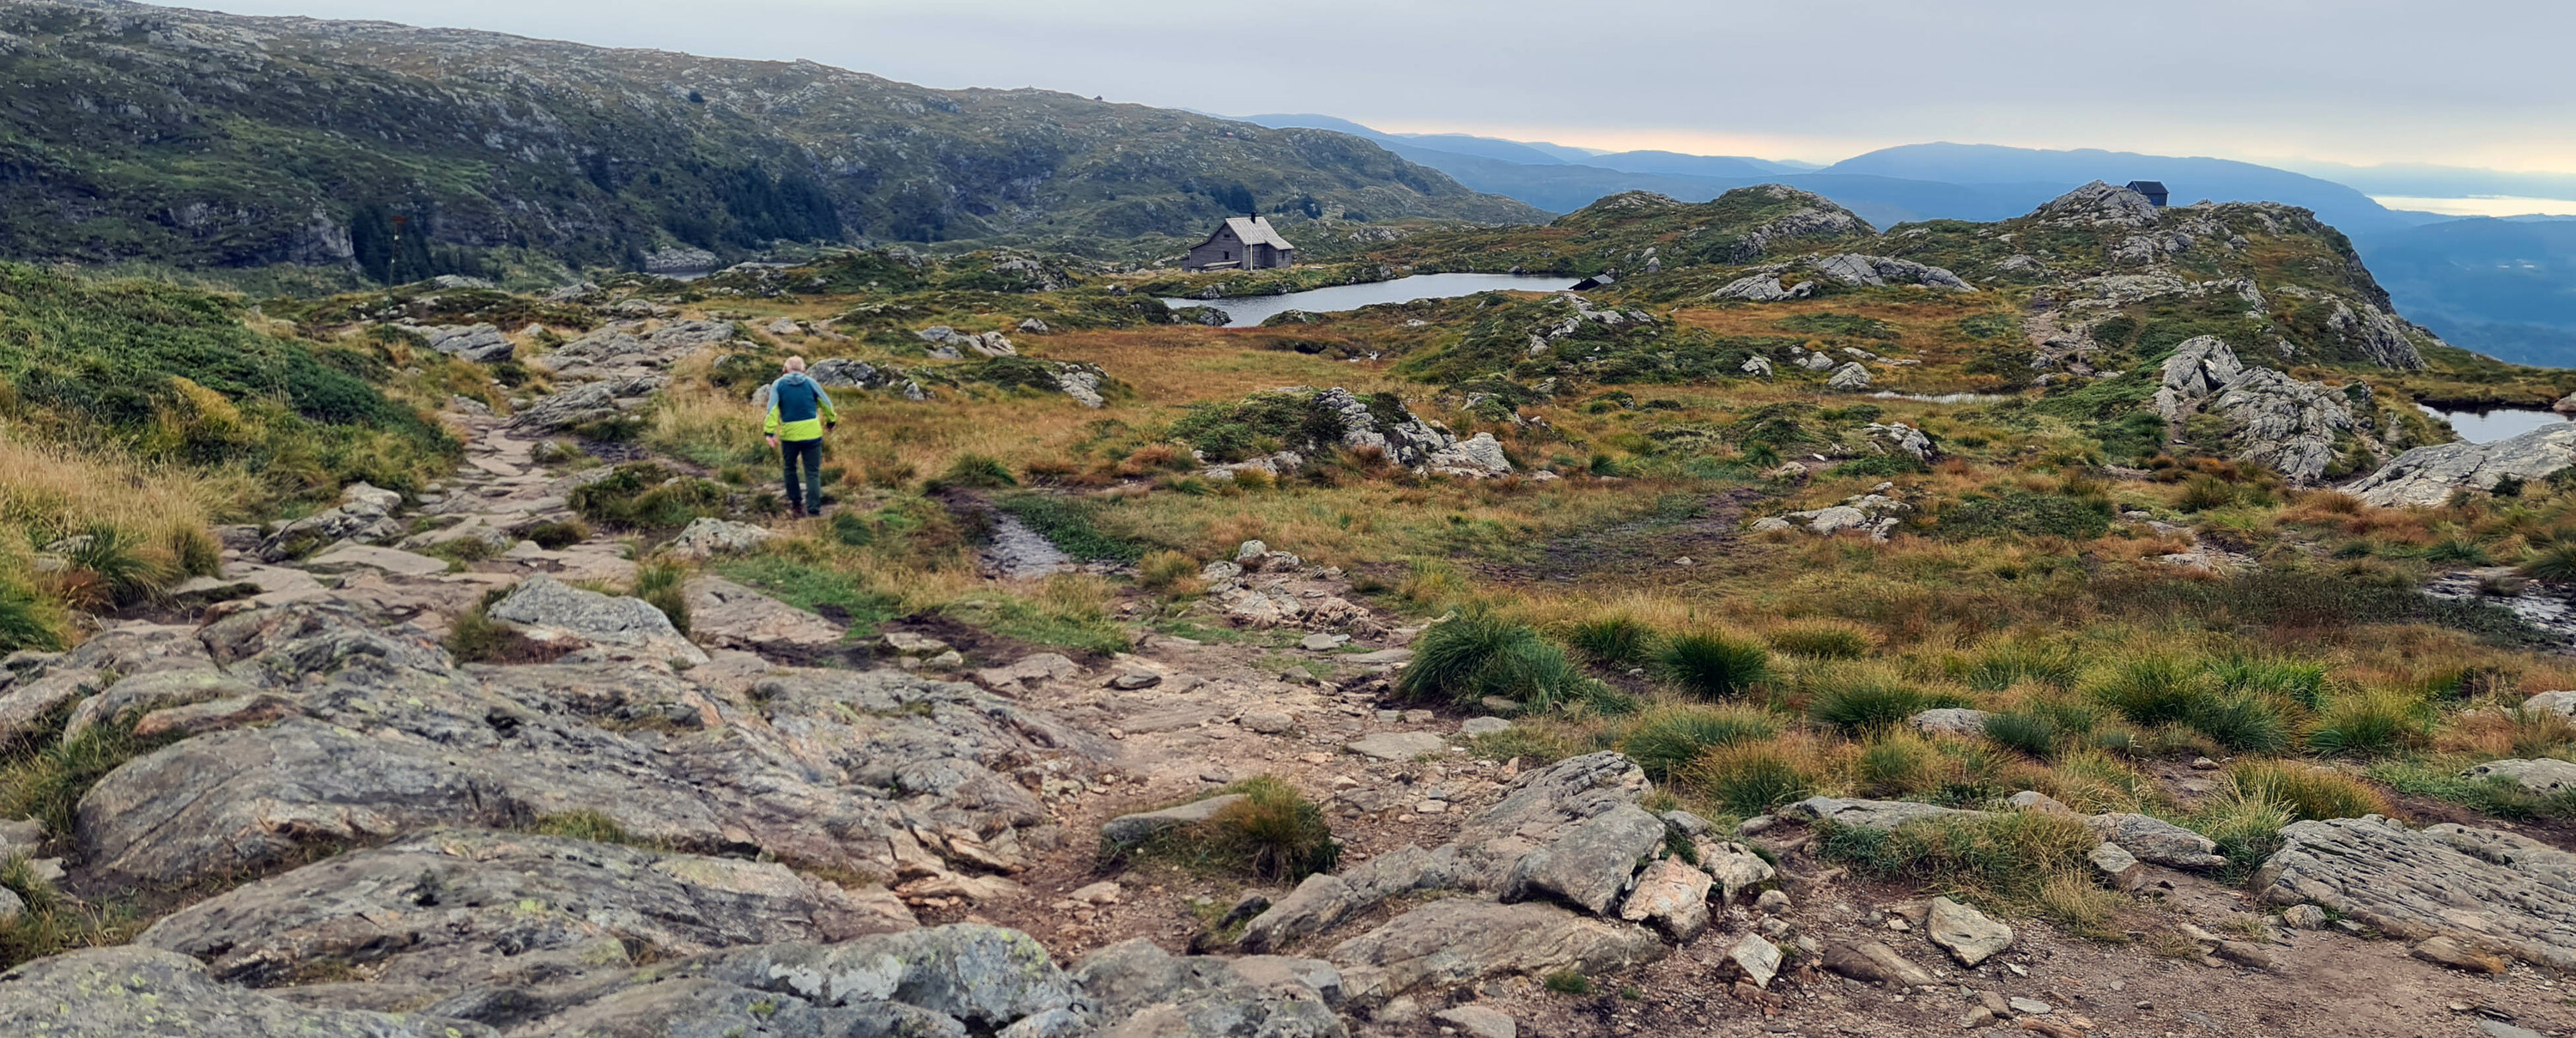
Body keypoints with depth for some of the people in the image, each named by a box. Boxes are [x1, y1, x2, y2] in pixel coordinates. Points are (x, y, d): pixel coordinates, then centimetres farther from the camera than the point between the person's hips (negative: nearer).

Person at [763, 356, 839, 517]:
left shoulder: (778, 385, 3)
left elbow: (772, 409, -7)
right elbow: (826, 404, 10)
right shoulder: (811, 383, 4)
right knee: (813, 473, 3)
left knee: (790, 469, 21)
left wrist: (769, 432, -12)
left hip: (789, 434, 0)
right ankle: (814, 510, -3)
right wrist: (831, 421, 27)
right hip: (812, 433, 0)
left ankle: (796, 505, 25)